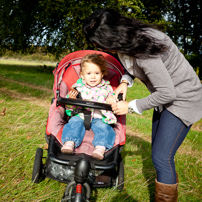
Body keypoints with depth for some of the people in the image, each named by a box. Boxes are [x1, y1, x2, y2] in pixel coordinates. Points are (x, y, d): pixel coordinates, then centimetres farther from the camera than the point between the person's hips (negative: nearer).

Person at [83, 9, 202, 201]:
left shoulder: (144, 50, -34)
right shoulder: (129, 38, -8)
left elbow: (167, 93, -28)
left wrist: (131, 106, -18)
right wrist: (125, 81, -9)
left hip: (183, 98, -9)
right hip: (165, 95, 9)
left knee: (161, 157, -10)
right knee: (158, 152, 15)